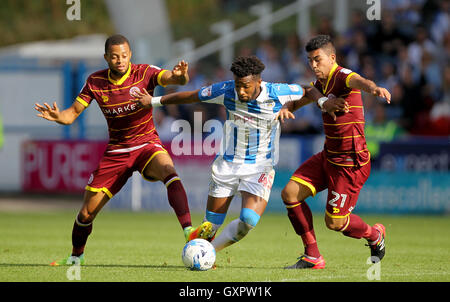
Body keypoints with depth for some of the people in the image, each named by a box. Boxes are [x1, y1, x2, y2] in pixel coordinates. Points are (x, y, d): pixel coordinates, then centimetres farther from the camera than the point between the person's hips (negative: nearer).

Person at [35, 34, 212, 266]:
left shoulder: (144, 73, -11)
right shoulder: (95, 82, -4)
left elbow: (174, 79, -27)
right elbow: (73, 113, -1)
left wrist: (180, 75, -52)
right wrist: (58, 116, -25)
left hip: (147, 146, -3)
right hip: (116, 152, 3)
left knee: (168, 171, -37)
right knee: (87, 213, 3)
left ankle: (189, 232, -44)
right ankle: (76, 256, 31)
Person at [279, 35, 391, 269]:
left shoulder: (342, 77, -19)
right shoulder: (321, 83, 9)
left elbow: (358, 81, -41)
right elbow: (298, 98, 22)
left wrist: (374, 88, -66)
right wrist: (286, 108, -3)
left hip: (350, 163, -9)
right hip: (329, 157, 9)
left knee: (334, 222, -2)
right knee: (290, 194, 1)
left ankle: (375, 236, 29)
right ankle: (312, 257, 10)